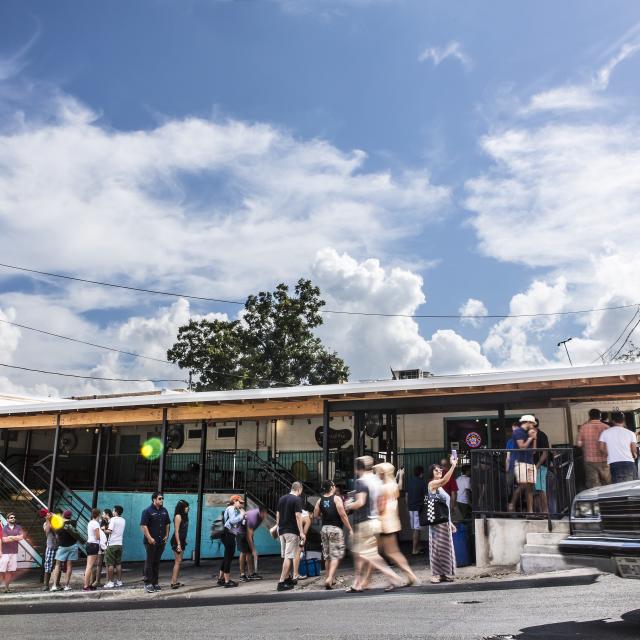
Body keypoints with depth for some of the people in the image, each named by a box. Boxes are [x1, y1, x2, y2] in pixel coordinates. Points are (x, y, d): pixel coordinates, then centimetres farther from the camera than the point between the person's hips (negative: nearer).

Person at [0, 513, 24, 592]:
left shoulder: (18, 527, 10)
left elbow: (21, 537, -2)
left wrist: (10, 537, -8)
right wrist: (16, 538, -6)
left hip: (14, 552, 3)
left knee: (10, 571, 3)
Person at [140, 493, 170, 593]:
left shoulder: (164, 511, 10)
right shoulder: (147, 511, -9)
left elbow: (167, 524, 19)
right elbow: (143, 526, -15)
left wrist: (166, 535, 9)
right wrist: (149, 538, -19)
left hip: (161, 541, 6)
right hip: (151, 541, -6)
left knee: (157, 562, 12)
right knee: (149, 562, -1)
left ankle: (155, 583, 19)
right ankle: (148, 583, 7)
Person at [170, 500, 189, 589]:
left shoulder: (184, 516, 12)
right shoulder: (178, 516, -14)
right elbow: (176, 531, -17)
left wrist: (184, 541, 15)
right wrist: (178, 544, -20)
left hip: (182, 541, 9)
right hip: (177, 541, -9)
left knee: (178, 562, 11)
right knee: (178, 561, -8)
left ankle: (175, 581, 15)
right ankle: (173, 582, -7)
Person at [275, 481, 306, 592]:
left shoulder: (282, 498, 11)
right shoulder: (297, 499, -10)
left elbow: (277, 515, 14)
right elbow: (298, 516, -17)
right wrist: (301, 532, -16)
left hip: (282, 531, 7)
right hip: (292, 532, -7)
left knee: (285, 556, 16)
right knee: (289, 557, -6)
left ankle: (288, 578, 26)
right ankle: (281, 582, -10)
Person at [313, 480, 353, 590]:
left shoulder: (320, 500, 5)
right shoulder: (336, 499, -10)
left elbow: (316, 515, 6)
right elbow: (342, 515, -14)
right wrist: (350, 529, -9)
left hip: (324, 529, 6)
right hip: (335, 528, -5)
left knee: (327, 556, 14)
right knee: (336, 556, -4)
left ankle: (330, 580, 22)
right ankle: (329, 578, -17)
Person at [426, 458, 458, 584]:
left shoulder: (440, 487, 18)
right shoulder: (432, 484, -9)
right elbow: (445, 480, -29)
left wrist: (450, 522, 19)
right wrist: (453, 466, -34)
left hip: (445, 521, 9)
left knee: (445, 546, 11)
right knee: (437, 546, -5)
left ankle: (444, 574, 17)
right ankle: (436, 574, 1)